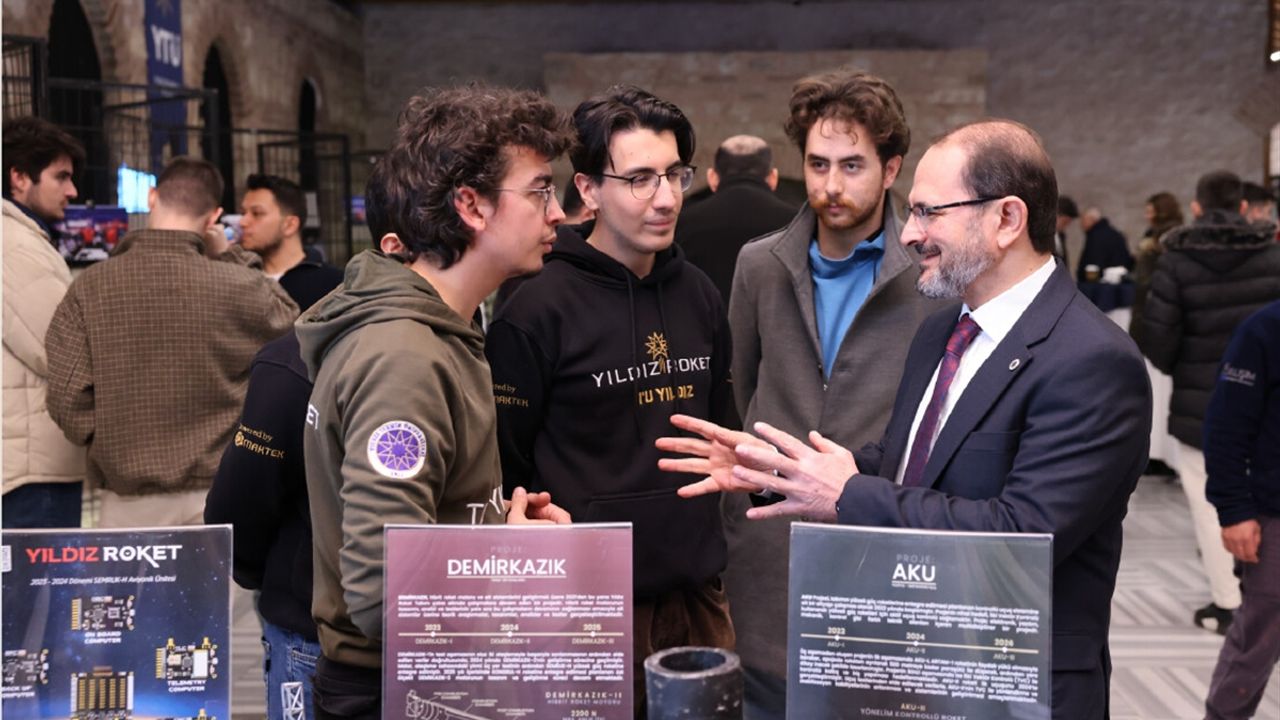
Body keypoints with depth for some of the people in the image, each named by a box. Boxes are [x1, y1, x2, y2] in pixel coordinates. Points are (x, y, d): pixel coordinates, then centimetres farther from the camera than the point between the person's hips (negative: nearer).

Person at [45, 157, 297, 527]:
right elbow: (288, 320, 10)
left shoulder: (90, 287, -6)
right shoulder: (235, 285, -11)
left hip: (127, 497, 1)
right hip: (216, 496, -1)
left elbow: (66, 397, -8)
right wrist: (232, 257, 12)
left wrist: (109, 447, 8)